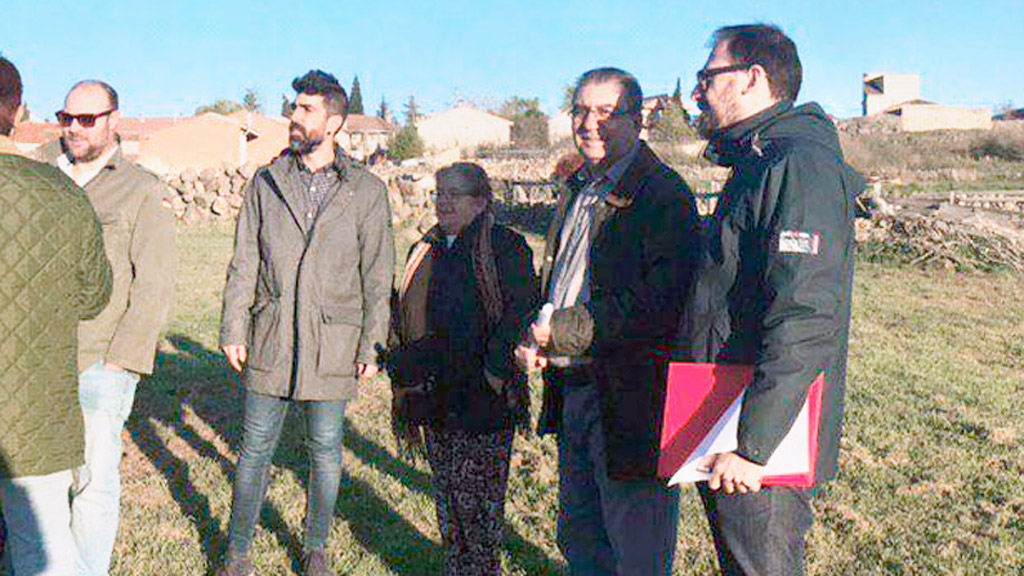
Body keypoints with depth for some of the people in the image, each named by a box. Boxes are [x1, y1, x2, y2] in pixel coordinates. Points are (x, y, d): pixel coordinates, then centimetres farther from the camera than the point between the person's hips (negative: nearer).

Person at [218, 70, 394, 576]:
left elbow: (377, 274, 1)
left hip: (332, 341, -1)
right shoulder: (266, 182, 6)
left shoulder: (366, 191, 1)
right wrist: (233, 328, 1)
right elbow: (243, 263, 7)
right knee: (256, 447, 9)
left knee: (325, 451, 9)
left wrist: (371, 344, -2)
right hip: (270, 339, 2)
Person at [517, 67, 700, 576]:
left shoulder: (663, 195, -14)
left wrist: (565, 329, -21)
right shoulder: (577, 190, 14)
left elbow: (662, 302, -23)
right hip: (572, 393, 9)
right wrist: (537, 336, 3)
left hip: (630, 402, -8)